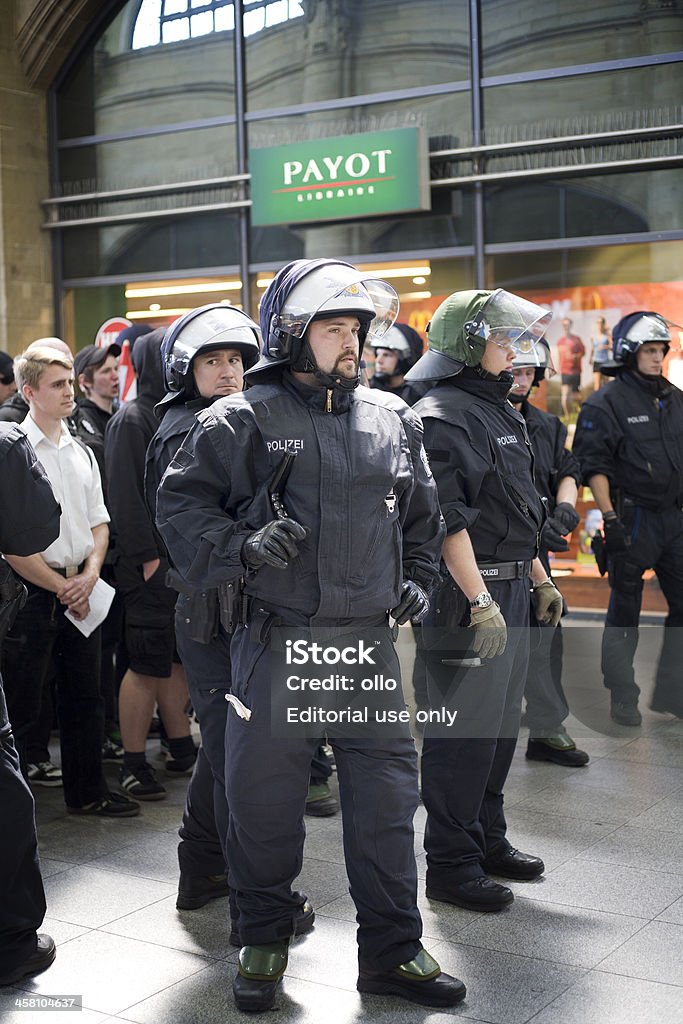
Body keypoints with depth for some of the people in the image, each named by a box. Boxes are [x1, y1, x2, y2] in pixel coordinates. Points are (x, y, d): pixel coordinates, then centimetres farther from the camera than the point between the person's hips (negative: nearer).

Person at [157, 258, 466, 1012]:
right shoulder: (241, 420, -3)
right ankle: (264, 942, 27)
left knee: (385, 796, 8)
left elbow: (420, 513, 23)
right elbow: (181, 502, -1)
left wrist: (416, 580, 13)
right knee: (264, 797, 6)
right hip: (276, 642, -3)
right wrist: (239, 549, -14)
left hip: (369, 643, 4)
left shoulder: (392, 420, 11)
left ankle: (392, 950, 23)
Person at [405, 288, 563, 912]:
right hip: (468, 594, -10)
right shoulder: (442, 417, -14)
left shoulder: (500, 413, 18)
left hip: (510, 591, 10)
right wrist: (481, 600, -26)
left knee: (500, 721, 17)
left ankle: (488, 839, 30)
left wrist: (540, 581, 23)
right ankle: (451, 864, 8)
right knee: (463, 730, -3)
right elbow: (448, 520, -22)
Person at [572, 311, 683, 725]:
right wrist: (610, 519, -16)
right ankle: (623, 698, 16)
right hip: (632, 519, -6)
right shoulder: (606, 403, -7)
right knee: (625, 611, 4)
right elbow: (594, 466, -11)